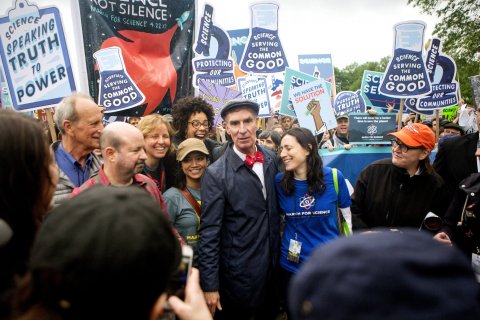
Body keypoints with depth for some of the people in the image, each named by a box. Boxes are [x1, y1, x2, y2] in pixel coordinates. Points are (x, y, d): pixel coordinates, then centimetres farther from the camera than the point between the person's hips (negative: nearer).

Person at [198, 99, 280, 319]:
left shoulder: (270, 159, -1)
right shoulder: (216, 174, -18)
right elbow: (209, 233, -17)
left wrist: (278, 252, 13)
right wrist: (209, 285, -16)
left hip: (273, 265, 5)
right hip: (238, 274, -5)